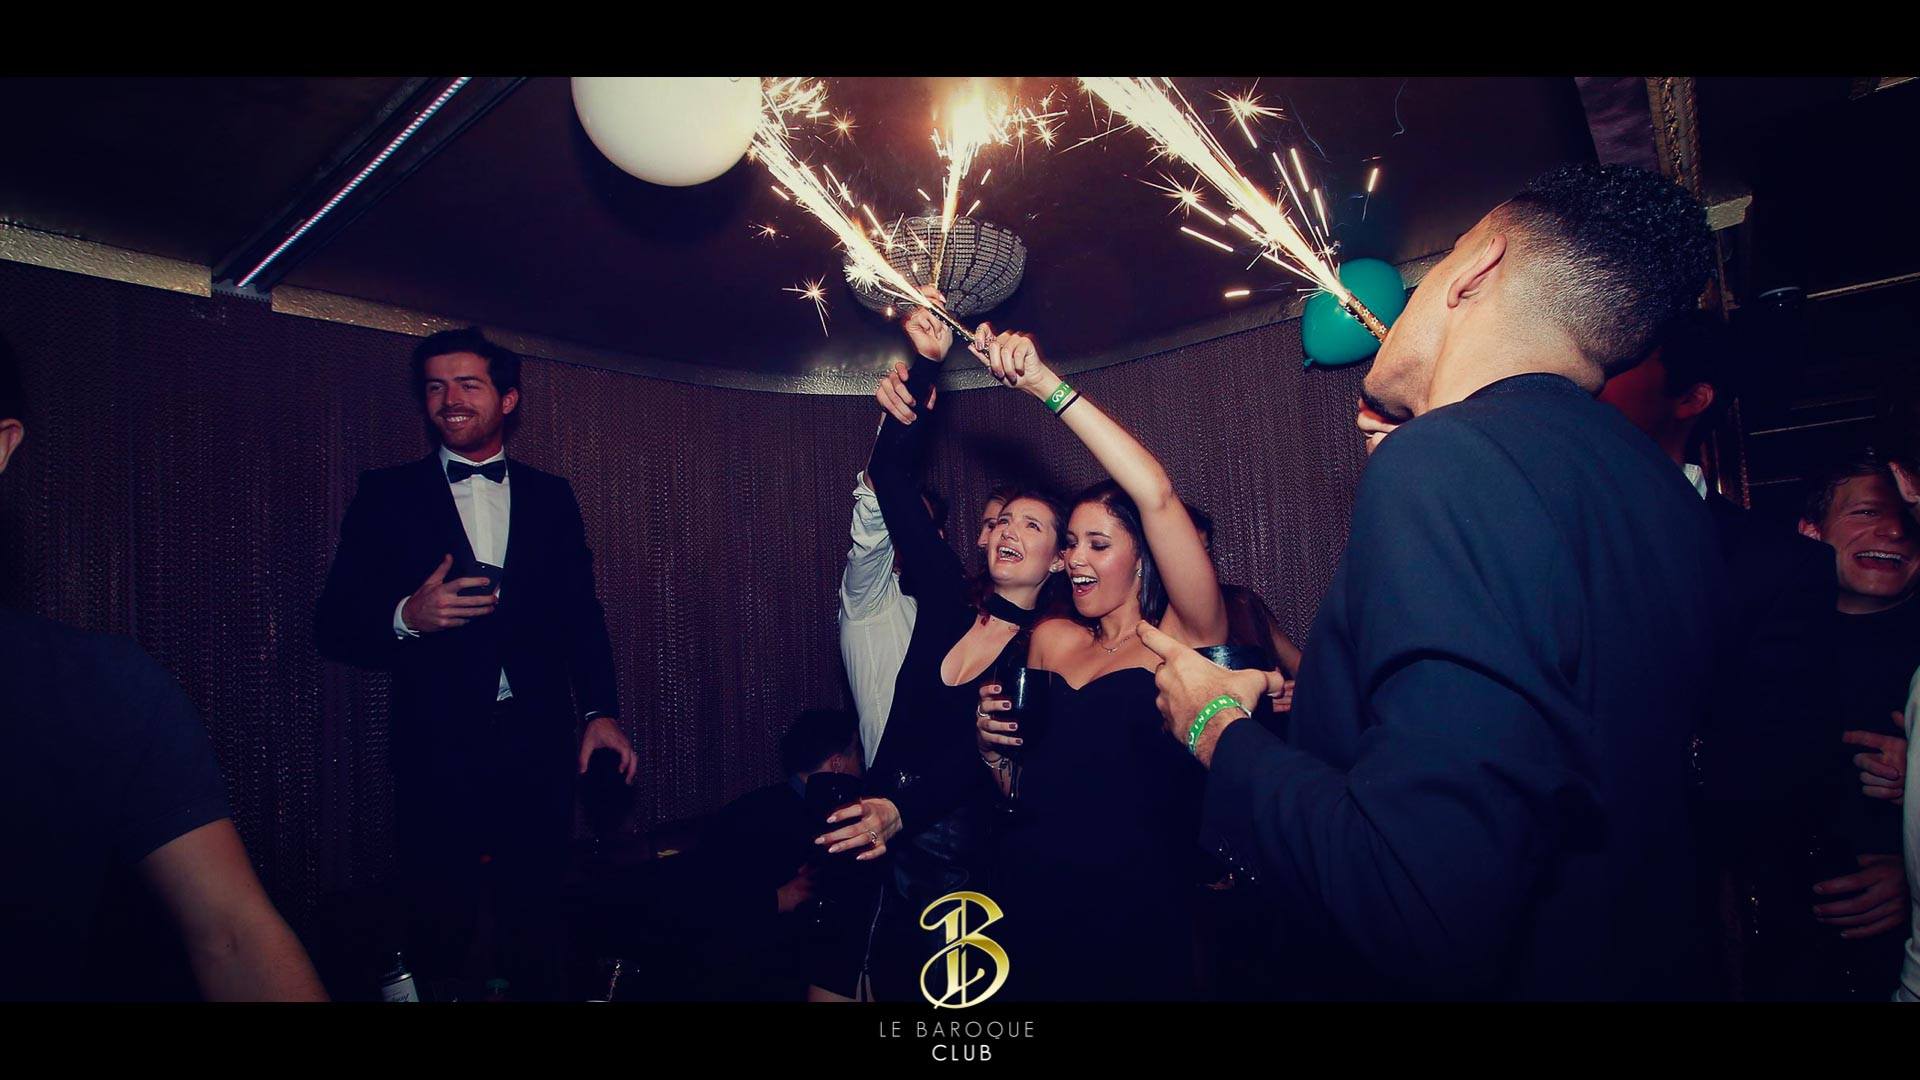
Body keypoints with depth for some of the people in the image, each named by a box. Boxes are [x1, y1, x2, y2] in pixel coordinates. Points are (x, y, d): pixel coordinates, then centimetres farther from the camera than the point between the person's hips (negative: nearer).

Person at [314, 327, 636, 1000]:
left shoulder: (551, 497, 10)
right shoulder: (388, 495, 4)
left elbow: (581, 615, 9)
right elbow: (334, 627, 1)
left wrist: (601, 711, -1)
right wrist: (406, 617, -19)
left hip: (539, 749, 2)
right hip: (438, 755, -1)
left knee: (536, 931, 10)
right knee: (441, 933, 5)